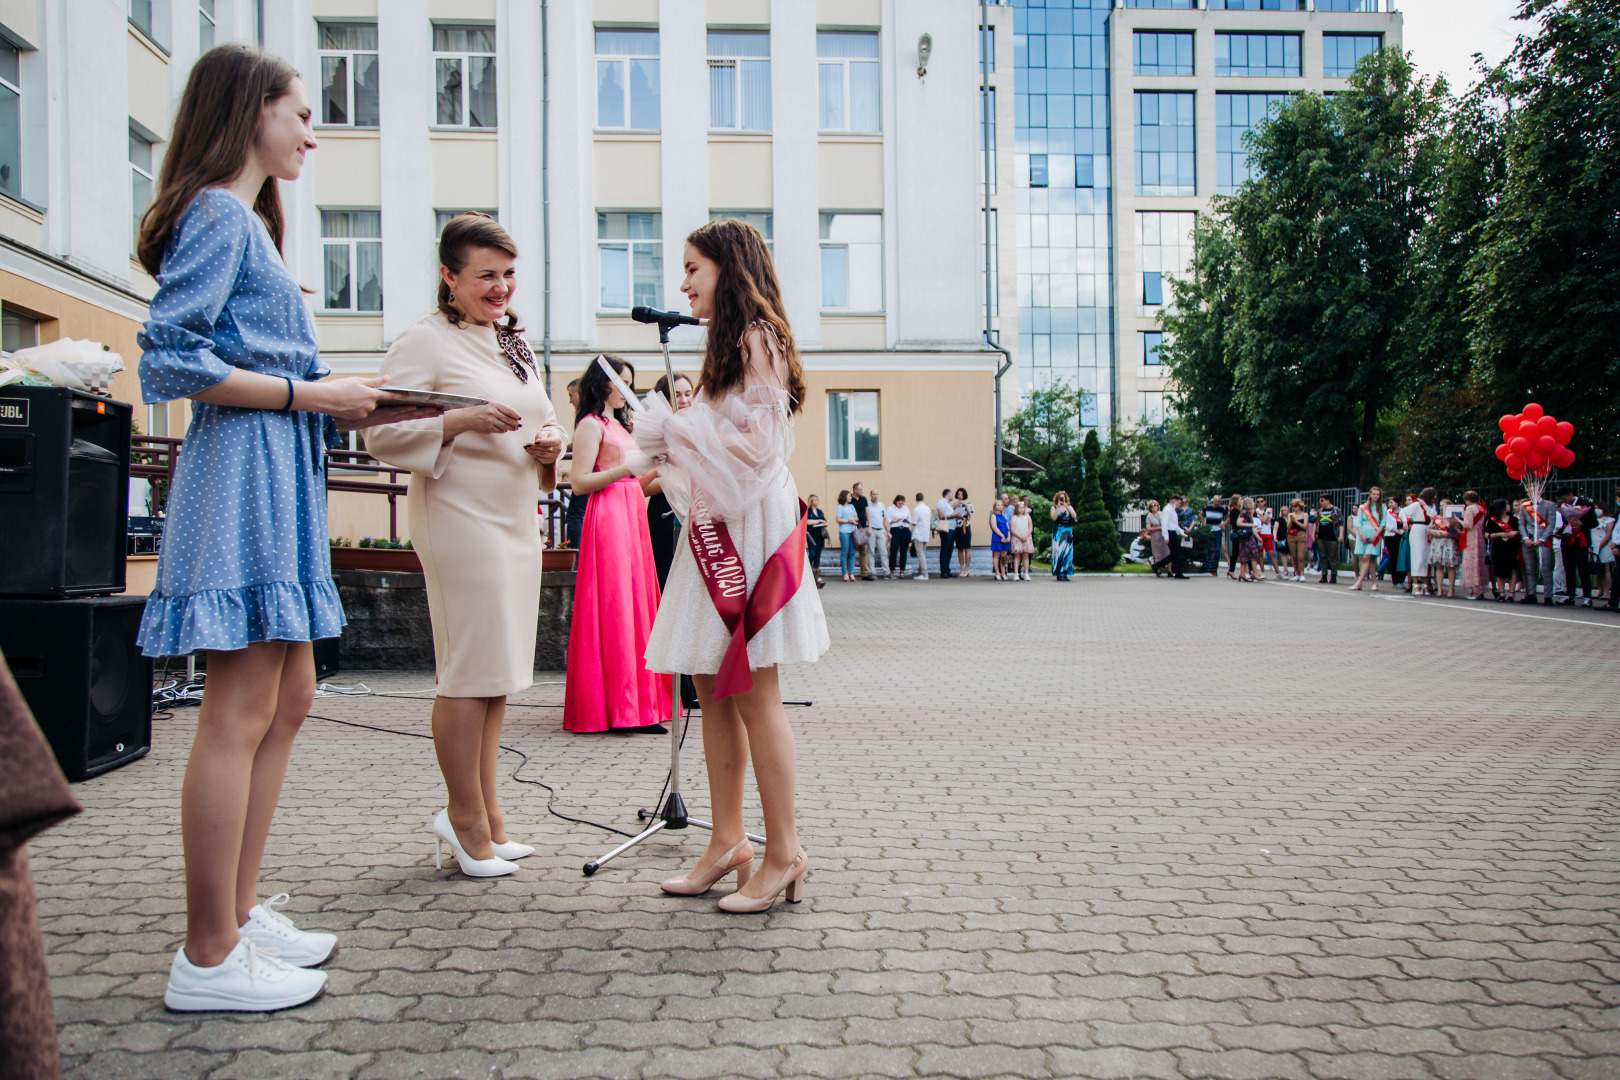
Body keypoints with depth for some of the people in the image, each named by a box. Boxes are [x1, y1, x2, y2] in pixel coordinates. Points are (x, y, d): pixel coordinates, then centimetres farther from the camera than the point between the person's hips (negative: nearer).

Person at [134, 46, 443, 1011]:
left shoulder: (249, 225, 24)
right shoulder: (218, 215, -5)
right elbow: (168, 361, -16)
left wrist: (384, 409, 14)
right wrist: (307, 393, -15)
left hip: (282, 479, 10)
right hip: (241, 471, -10)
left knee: (287, 701, 12)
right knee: (242, 714, -8)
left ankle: (240, 912, 22)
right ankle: (210, 957, 1)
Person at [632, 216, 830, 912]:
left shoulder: (757, 338, -8)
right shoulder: (730, 343, 22)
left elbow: (757, 441, -17)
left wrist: (670, 430, -10)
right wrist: (664, 447, 12)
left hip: (751, 527, -10)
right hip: (716, 526, 10)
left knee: (751, 694, -7)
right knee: (712, 688, 8)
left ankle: (785, 855, 2)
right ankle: (728, 840, 16)